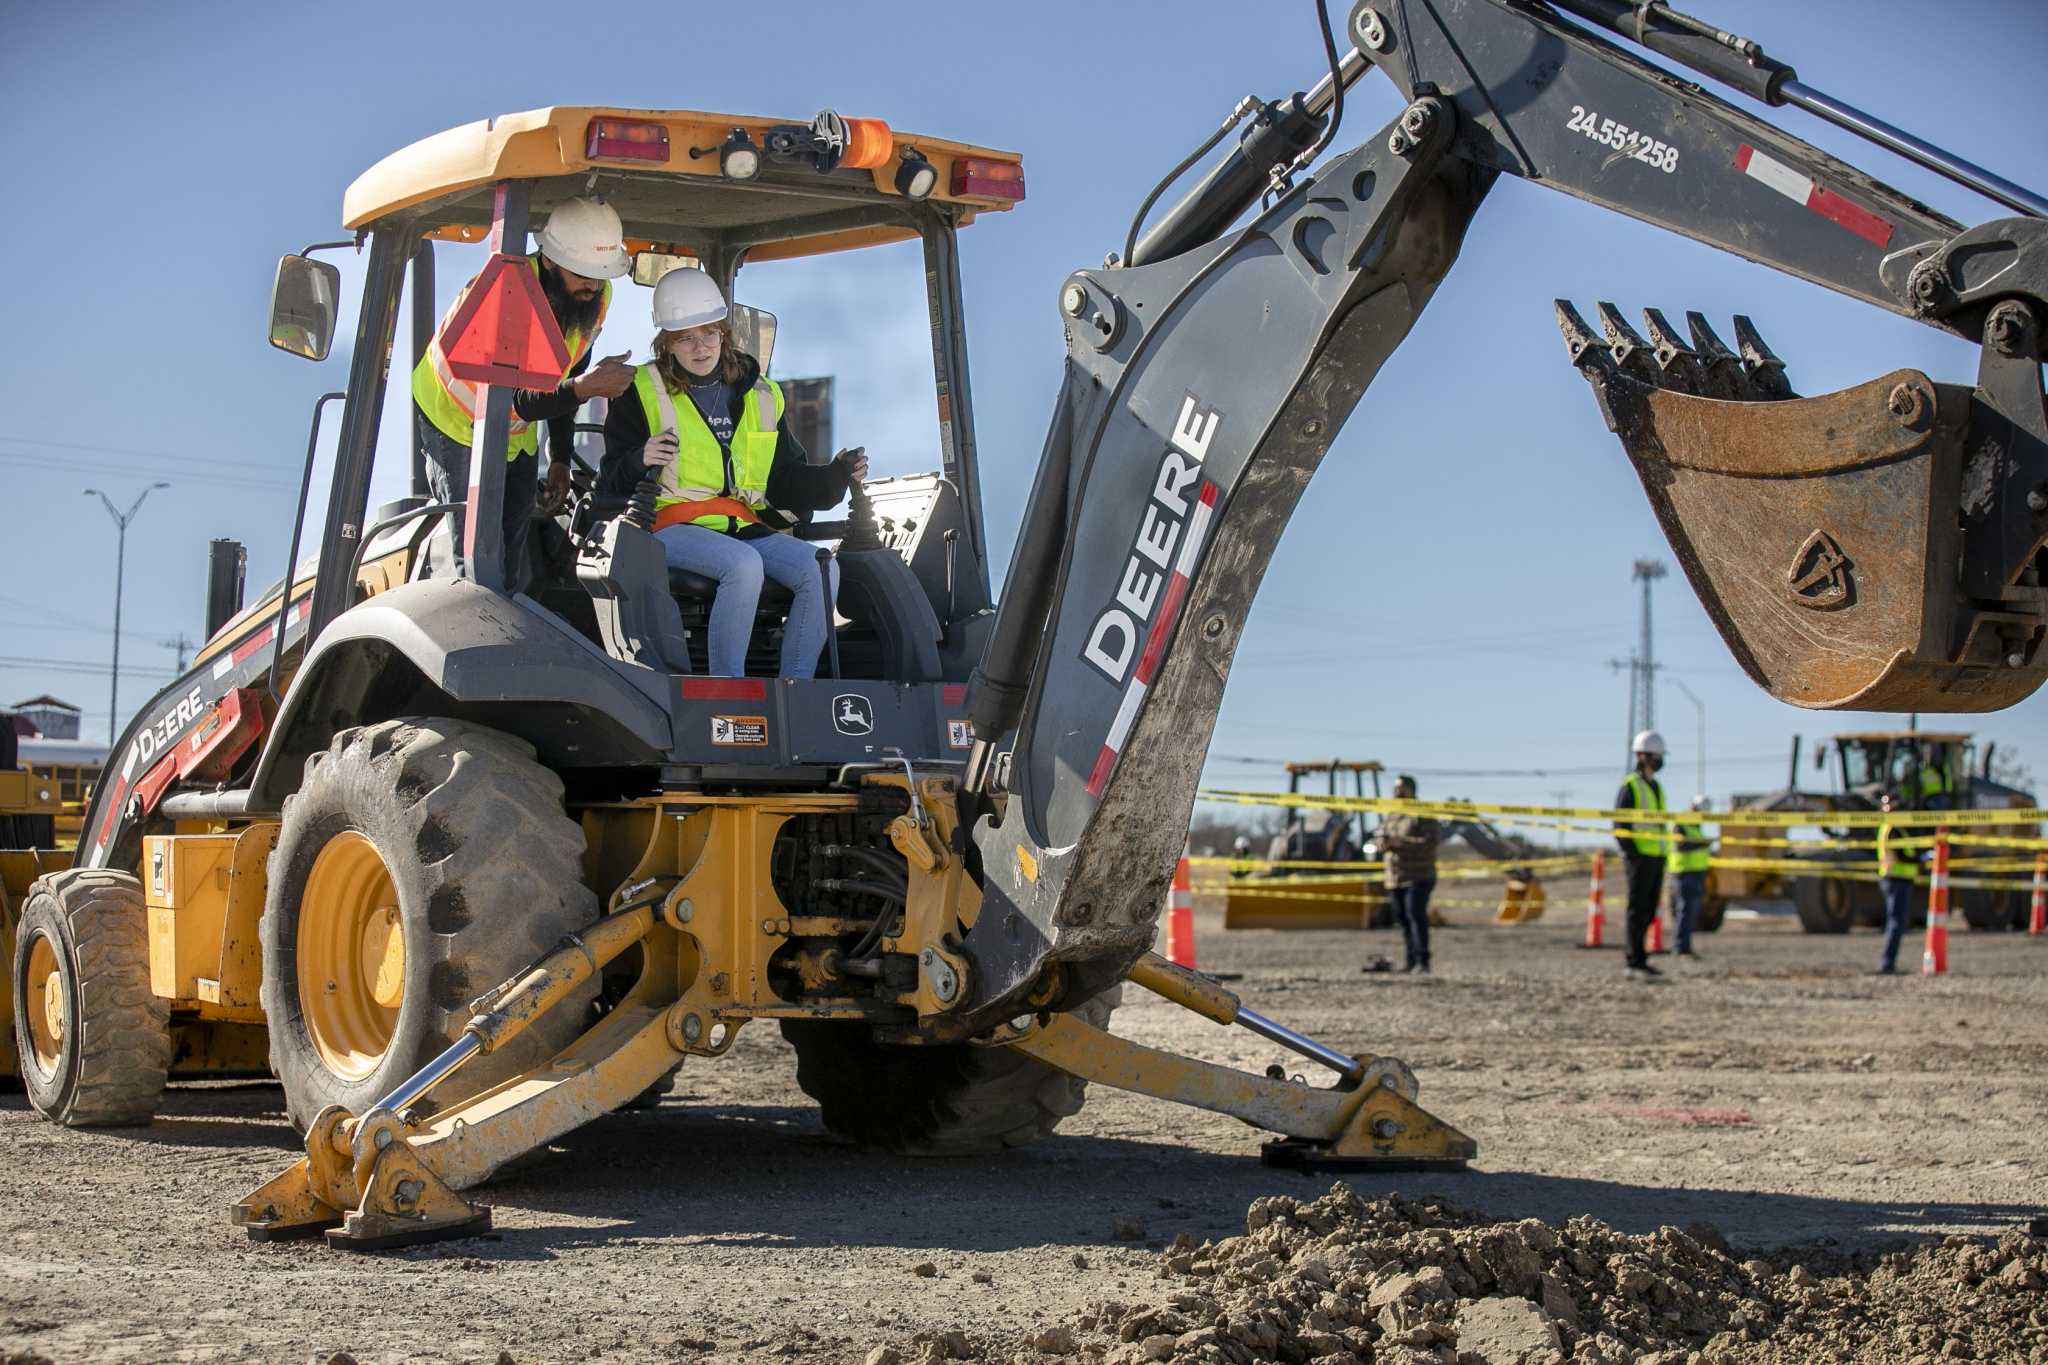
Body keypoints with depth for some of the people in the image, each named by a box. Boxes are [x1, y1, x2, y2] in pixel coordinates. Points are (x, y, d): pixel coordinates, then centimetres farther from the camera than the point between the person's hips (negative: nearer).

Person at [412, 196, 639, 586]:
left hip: (517, 436, 6)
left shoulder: (596, 297, -12)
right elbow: (515, 399, -37)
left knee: (513, 566, 3)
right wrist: (582, 388, -52)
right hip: (453, 421, -6)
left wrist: (559, 458, 8)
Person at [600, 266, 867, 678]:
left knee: (821, 569, -20)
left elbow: (787, 478, 19)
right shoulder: (642, 393, 3)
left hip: (747, 526, 5)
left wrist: (835, 475, 1)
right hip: (673, 527, -5)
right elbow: (611, 483, 0)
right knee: (744, 564, -35)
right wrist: (640, 460, -22)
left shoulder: (761, 396, 16)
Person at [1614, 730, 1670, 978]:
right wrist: (1633, 855, -19)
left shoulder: (1656, 787, 17)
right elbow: (1620, 826, -13)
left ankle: (1637, 960, 12)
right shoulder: (1630, 786, -9)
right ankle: (1636, 963, -5)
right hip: (1640, 857, -8)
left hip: (1656, 858, 8)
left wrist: (1663, 855, 16)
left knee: (1649, 911, 8)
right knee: (1638, 910, -7)